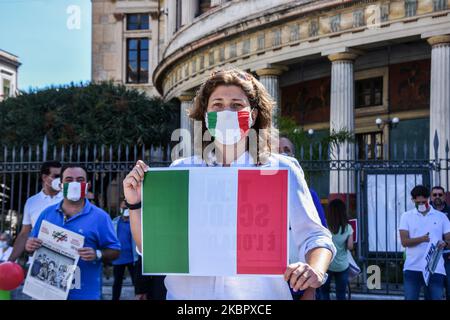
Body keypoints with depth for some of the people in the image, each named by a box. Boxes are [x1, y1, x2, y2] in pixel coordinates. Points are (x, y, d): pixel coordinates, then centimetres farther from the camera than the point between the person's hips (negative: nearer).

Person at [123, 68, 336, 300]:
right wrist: (136, 205, -3)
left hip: (259, 293, -1)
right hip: (188, 293, 1)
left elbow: (314, 237, 7)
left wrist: (316, 271, -12)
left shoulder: (282, 170, 8)